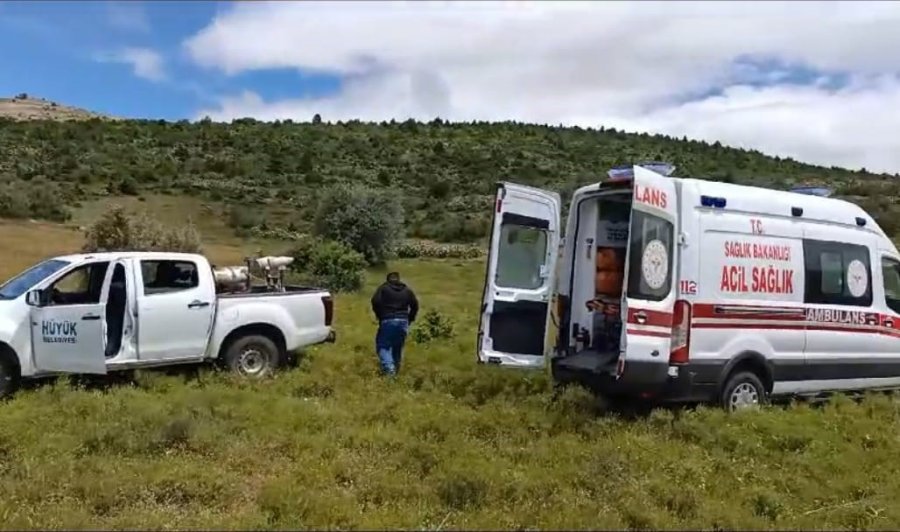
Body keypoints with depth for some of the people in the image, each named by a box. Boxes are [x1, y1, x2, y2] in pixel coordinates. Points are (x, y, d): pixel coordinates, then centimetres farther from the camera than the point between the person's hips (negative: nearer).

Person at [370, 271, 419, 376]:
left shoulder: (383, 287, 6)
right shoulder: (407, 290, 16)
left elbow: (375, 301, -7)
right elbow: (415, 305, 9)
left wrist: (379, 315, 7)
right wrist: (409, 319, 17)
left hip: (387, 321, -3)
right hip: (403, 321, 4)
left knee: (383, 345, 2)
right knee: (398, 347, 15)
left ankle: (388, 367, -19)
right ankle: (395, 369, 19)